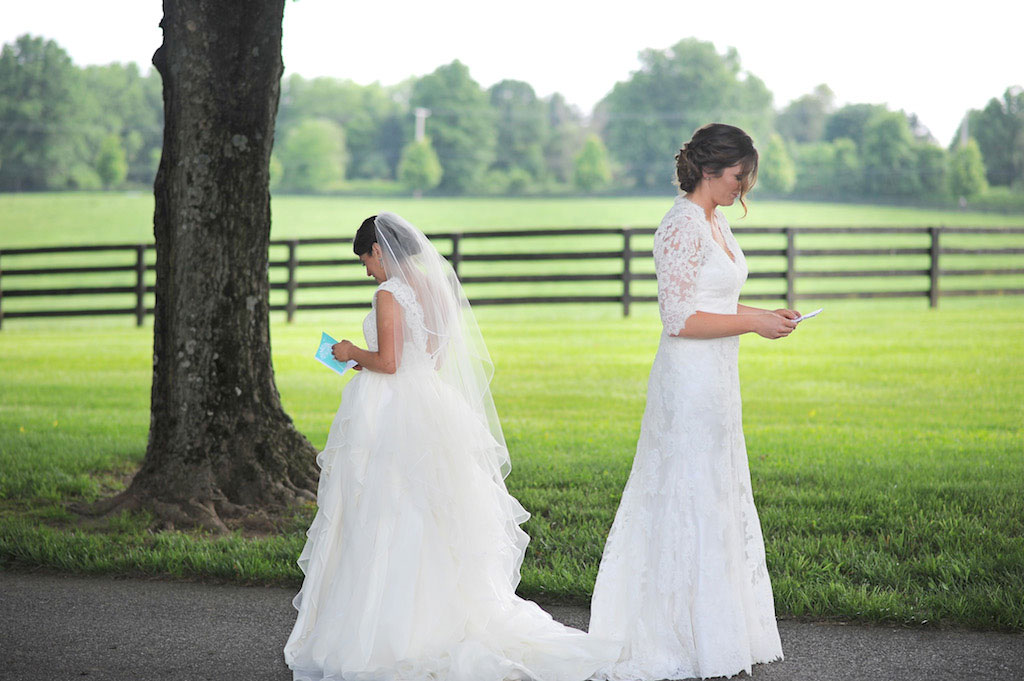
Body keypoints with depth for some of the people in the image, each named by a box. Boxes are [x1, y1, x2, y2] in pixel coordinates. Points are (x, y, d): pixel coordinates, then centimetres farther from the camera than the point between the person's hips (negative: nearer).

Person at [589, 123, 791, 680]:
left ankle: (714, 634, 22)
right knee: (691, 506, -4)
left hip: (717, 381, 10)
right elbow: (680, 320, -20)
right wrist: (752, 322, -16)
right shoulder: (682, 226, -17)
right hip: (690, 381, -10)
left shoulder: (713, 222, 13)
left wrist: (765, 315, 6)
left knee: (718, 504, 14)